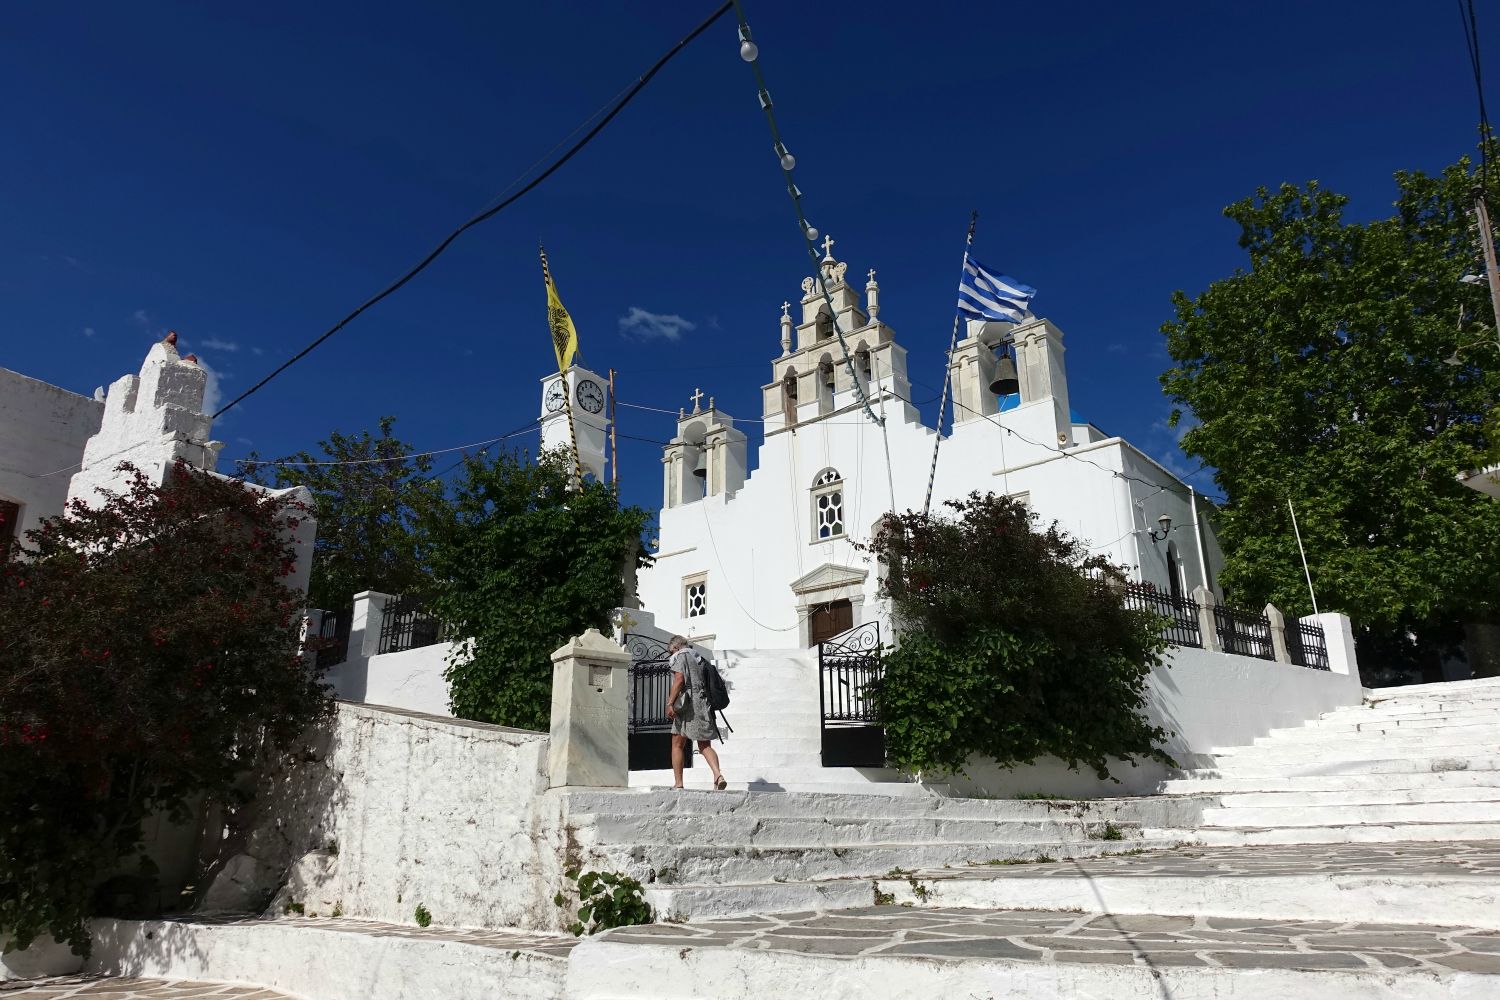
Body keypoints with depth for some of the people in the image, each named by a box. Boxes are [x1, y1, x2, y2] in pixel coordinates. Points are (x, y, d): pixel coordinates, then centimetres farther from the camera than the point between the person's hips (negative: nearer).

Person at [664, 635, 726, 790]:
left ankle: (678, 783, 2)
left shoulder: (680, 656, 1)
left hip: (688, 704, -6)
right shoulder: (700, 658, 21)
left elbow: (679, 679, -13)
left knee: (677, 744, 4)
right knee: (705, 746, 6)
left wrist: (670, 703, -15)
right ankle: (718, 775, -15)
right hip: (704, 704, 6)